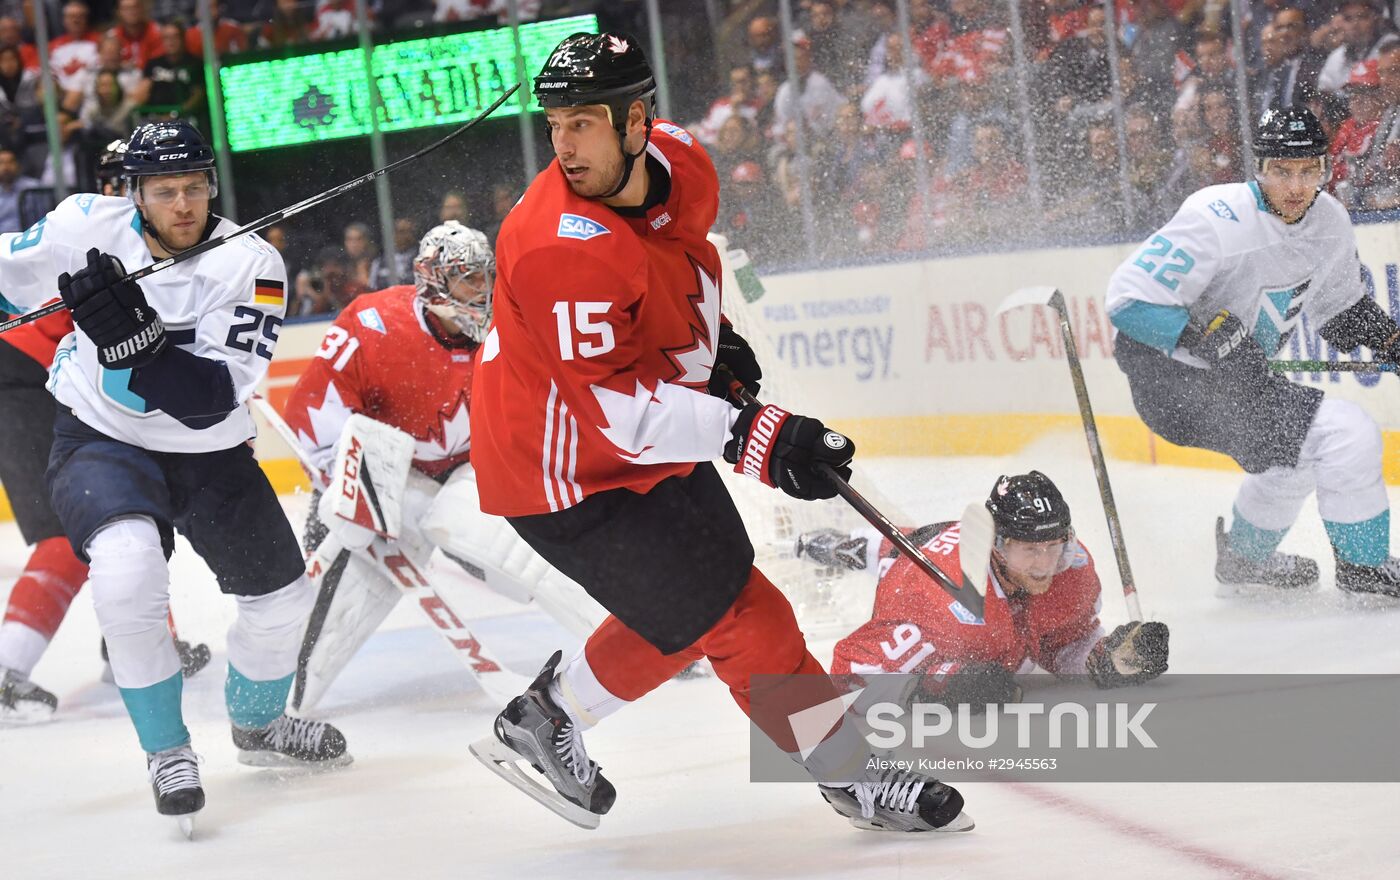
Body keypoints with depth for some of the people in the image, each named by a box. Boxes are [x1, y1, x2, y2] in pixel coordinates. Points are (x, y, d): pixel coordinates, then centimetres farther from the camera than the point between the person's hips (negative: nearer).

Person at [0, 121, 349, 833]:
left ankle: (257, 725, 45)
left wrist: (133, 338, -44)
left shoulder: (251, 267, -21)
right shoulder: (88, 226, -17)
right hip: (99, 437, -2)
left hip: (208, 453, 2)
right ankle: (167, 751, -12)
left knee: (282, 594, 14)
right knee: (127, 566, -31)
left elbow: (212, 398, -31)